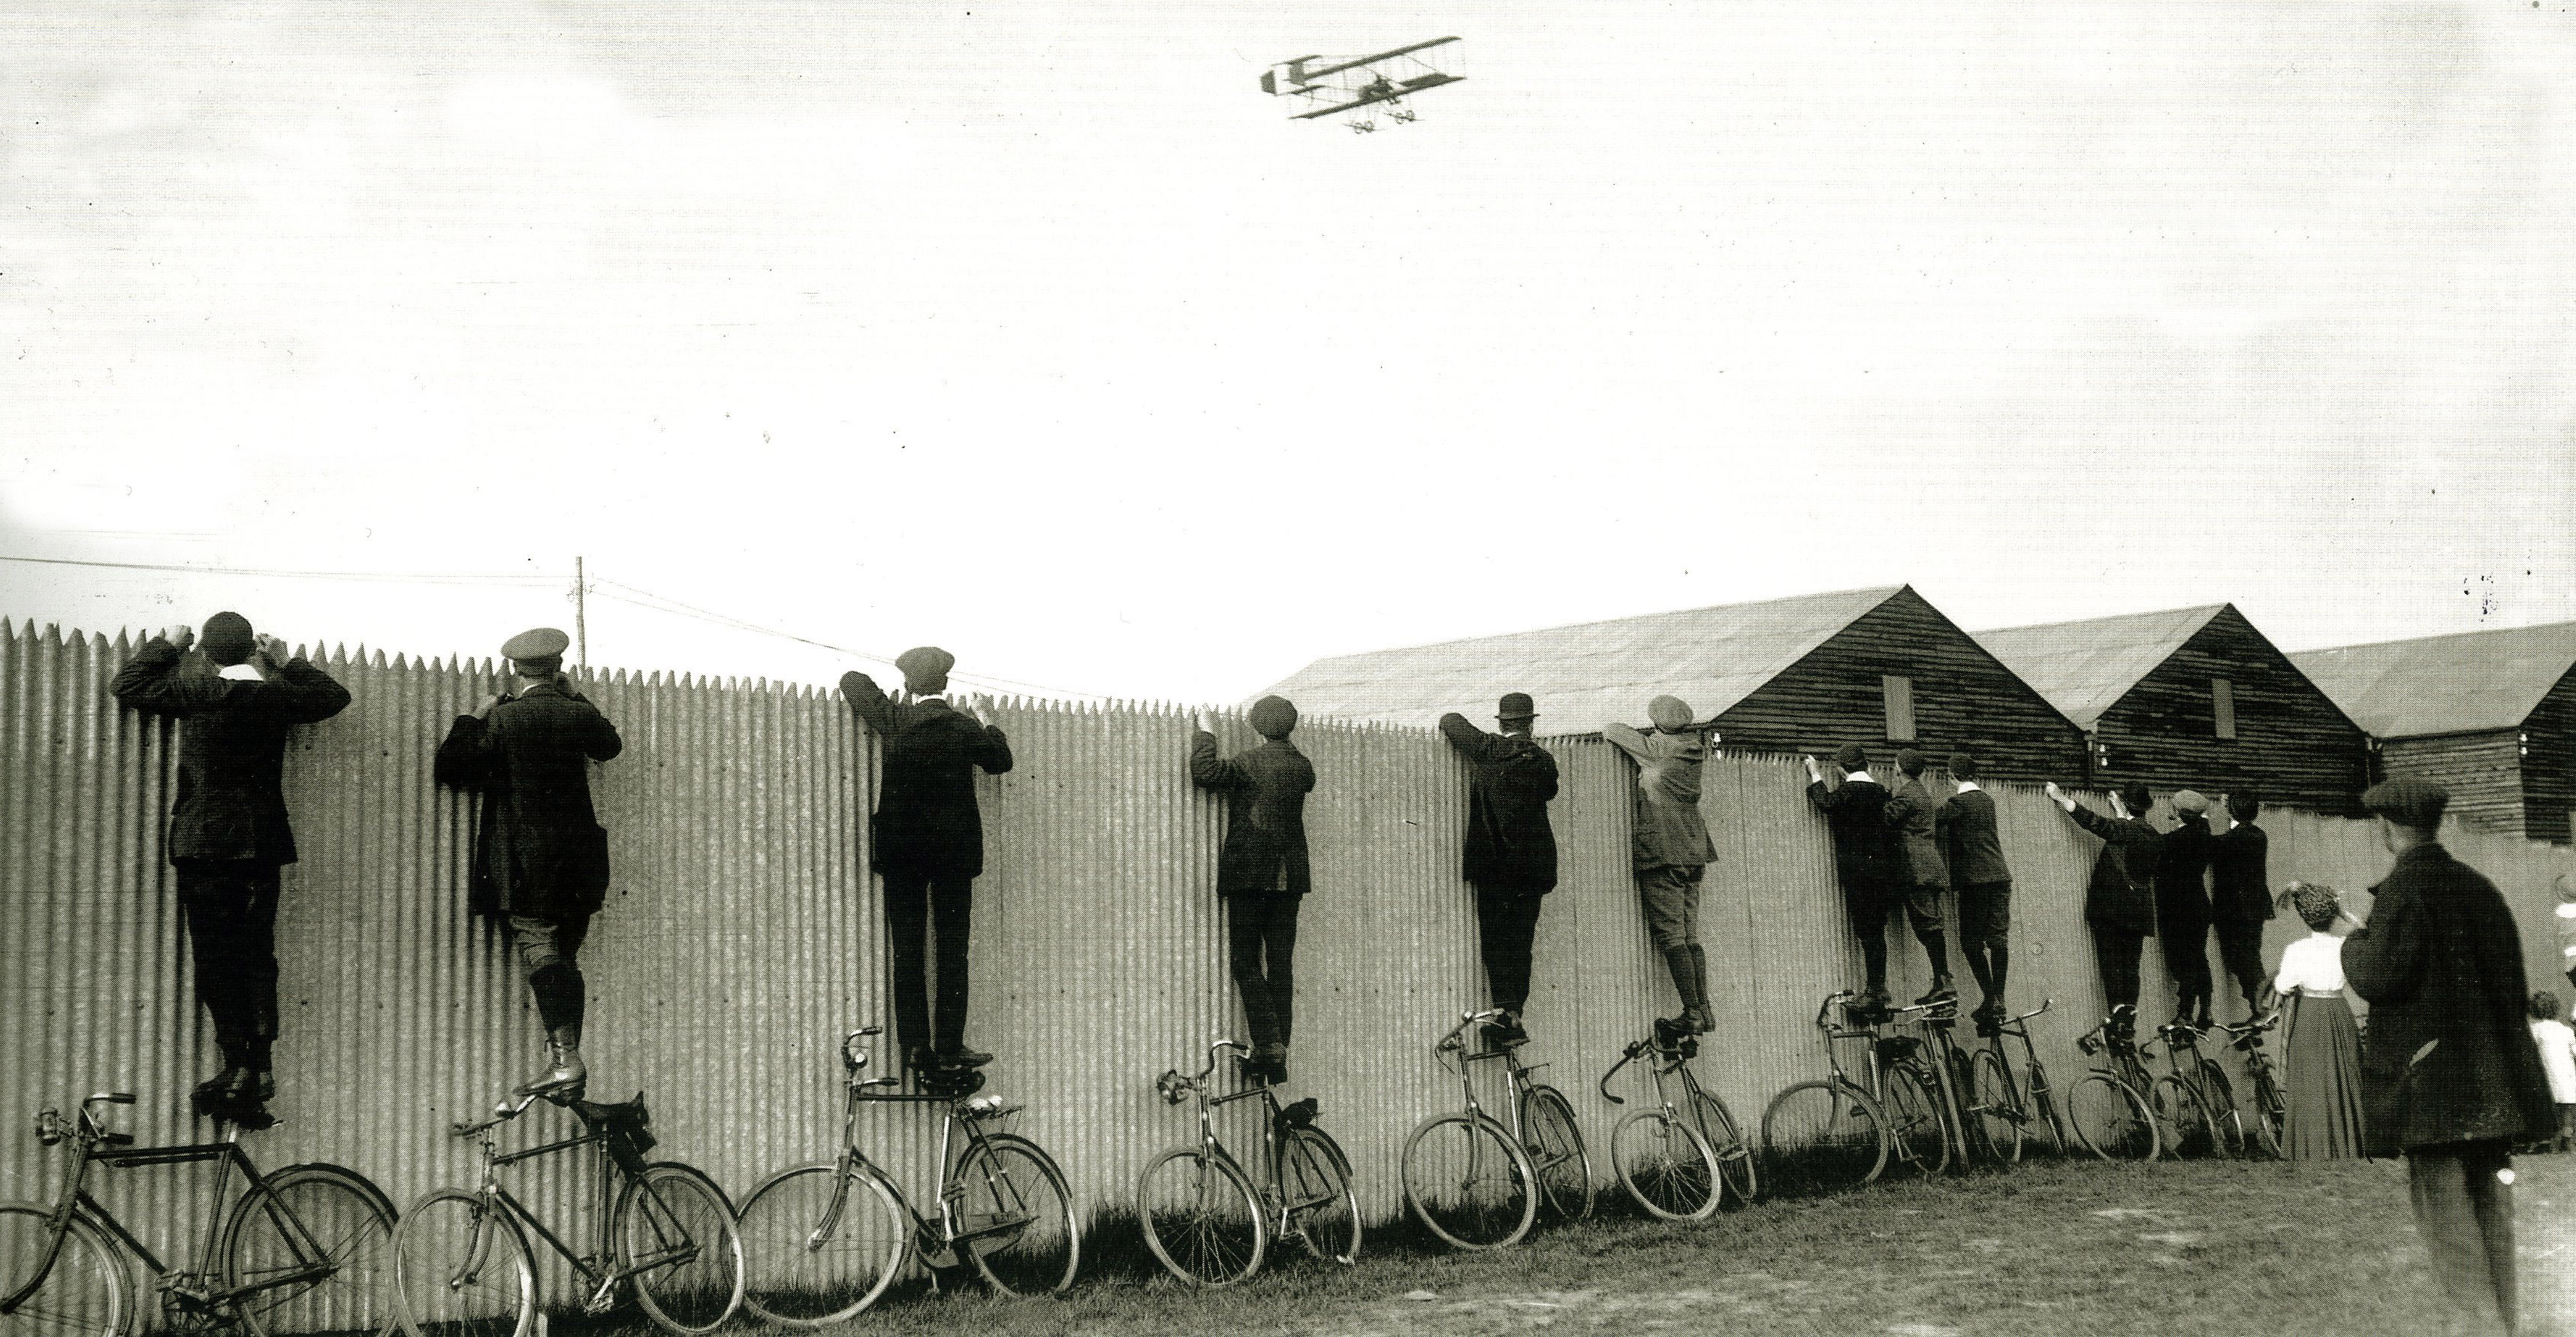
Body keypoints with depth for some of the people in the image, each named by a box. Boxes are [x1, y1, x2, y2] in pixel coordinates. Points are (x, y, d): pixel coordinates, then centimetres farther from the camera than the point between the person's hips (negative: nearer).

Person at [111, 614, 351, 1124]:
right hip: (262, 846, 3)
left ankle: (238, 1066, -6)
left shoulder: (195, 692, -6)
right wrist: (286, 663, 23)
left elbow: (125, 686, 6)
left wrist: (166, 645, 17)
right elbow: (335, 696, 18)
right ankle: (258, 1069, 9)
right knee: (258, 956, 10)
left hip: (202, 844, -3)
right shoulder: (278, 695, 1)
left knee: (214, 959, 0)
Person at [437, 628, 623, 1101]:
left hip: (526, 861, -4)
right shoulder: (580, 714, 3)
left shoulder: (502, 719, -8)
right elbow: (609, 745, 25)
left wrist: (474, 719, 8)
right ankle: (566, 1061, 10)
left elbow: (448, 768, -3)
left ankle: (566, 1060, -17)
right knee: (564, 960, 10)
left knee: (540, 954, -6)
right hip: (579, 859, 4)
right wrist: (576, 697, 28)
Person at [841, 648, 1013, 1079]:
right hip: (953, 849, -1)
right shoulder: (963, 727, -6)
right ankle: (949, 1050, -1)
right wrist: (986, 721, 26)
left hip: (901, 849, 1)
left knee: (907, 948, 4)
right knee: (952, 947, 2)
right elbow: (1000, 761, 11)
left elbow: (852, 681, 14)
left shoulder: (892, 719, -2)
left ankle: (916, 1047, 2)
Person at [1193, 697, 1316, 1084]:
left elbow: (1205, 772, -15)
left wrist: (1205, 736, -1)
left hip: (1248, 876, -5)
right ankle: (1278, 1054, 7)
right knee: (1281, 964, 7)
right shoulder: (1302, 766, 7)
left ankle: (1268, 1044, -15)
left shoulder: (1249, 762, -9)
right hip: (1290, 876, 5)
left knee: (1245, 962, -2)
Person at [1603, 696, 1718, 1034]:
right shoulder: (1693, 750, 10)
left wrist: (1609, 729, 21)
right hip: (1692, 851, 7)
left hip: (1660, 851, -7)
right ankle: (1704, 1010, 7)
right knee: (1691, 937, 10)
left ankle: (1692, 1013, -13)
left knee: (1671, 937, -8)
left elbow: (1611, 730, -3)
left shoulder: (1656, 749, -8)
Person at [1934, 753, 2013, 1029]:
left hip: (1974, 879, -6)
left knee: (1972, 941, -1)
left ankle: (1990, 998, -7)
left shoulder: (1954, 803, -9)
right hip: (2000, 875, 6)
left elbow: (1934, 827, -10)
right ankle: (1998, 1001, 6)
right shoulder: (1988, 800, 12)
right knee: (1998, 938, 5)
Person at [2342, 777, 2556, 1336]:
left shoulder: (2402, 890, -12)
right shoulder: (2478, 886, 10)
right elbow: (2513, 978, 14)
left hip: (2429, 1075, -7)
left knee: (2442, 1201, -5)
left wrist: (2355, 944, 3)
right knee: (2490, 1199, 13)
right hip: (2493, 1079, 7)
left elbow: (2378, 976, -17)